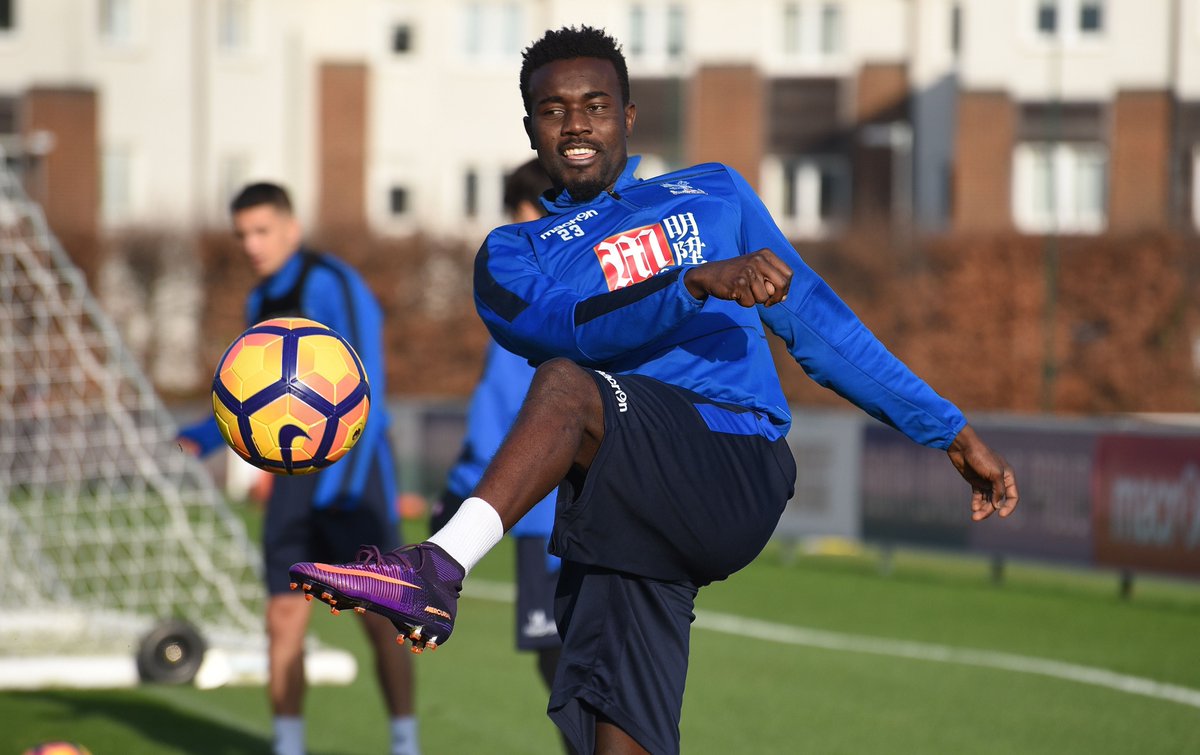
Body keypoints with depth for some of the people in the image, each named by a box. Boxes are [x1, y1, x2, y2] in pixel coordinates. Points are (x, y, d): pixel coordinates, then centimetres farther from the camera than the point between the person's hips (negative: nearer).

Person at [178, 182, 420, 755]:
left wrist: (343, 479, -28)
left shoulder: (331, 284, -13)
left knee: (379, 618, -3)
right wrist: (201, 436, 7)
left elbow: (364, 386, -19)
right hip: (295, 483, 6)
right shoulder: (261, 302, 12)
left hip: (354, 477, -6)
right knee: (284, 619, -1)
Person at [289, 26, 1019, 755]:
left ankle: (439, 567, -47)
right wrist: (701, 282, -18)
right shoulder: (514, 253, 20)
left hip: (737, 473, -2)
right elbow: (565, 326, -3)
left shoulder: (712, 194, 24)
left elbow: (820, 324, 26)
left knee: (568, 384, -30)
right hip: (624, 517, 2)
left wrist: (953, 432, 24)